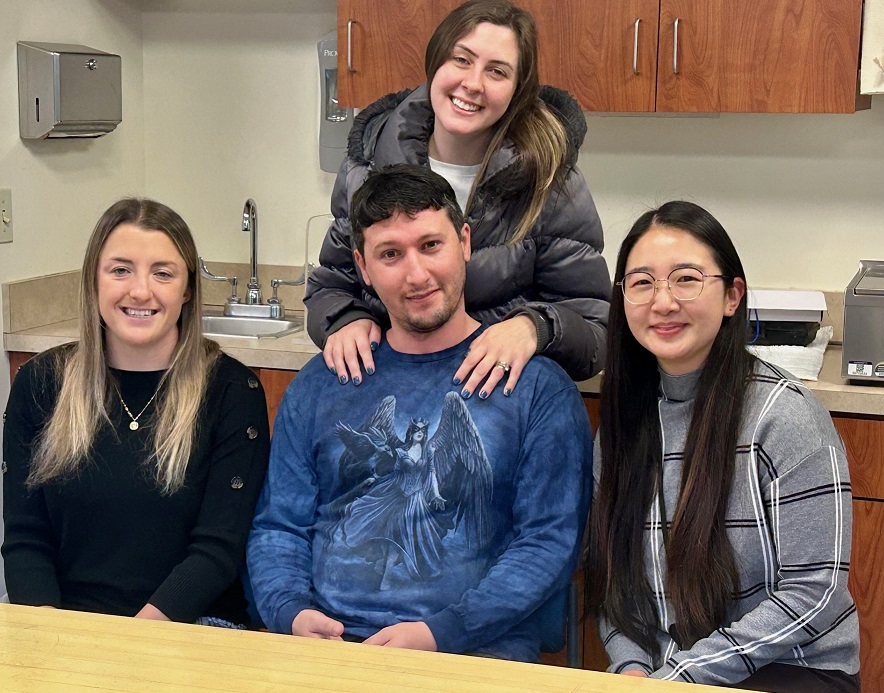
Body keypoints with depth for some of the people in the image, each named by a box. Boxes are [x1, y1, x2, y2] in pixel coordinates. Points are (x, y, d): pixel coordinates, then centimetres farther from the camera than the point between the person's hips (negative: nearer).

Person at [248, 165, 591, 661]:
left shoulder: (538, 388, 5)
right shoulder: (321, 385, 16)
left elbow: (550, 541, -2)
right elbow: (278, 528, 16)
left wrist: (439, 633, -14)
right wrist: (292, 611, -5)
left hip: (476, 657, -2)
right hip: (325, 653, 2)